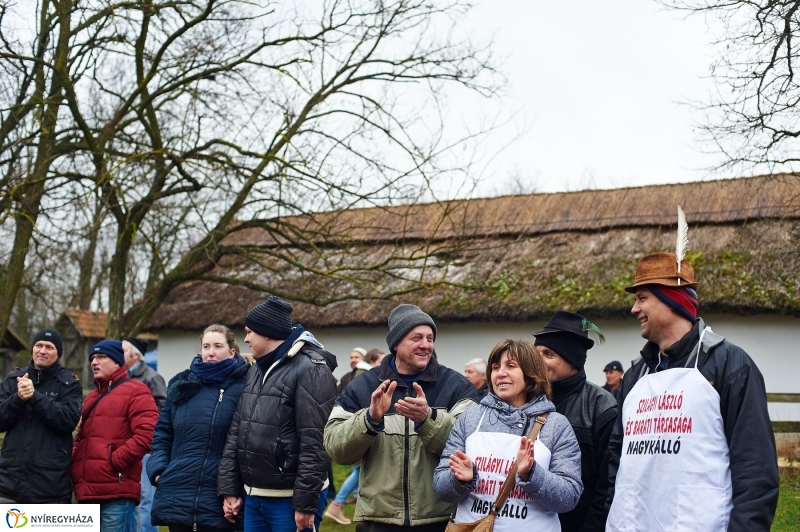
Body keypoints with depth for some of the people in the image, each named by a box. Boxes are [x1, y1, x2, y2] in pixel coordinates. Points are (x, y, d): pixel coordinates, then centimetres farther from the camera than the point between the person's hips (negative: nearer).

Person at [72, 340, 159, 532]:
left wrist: (115, 461, -16)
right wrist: (75, 465, 9)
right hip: (88, 492, 8)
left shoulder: (135, 391, -1)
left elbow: (146, 434, -14)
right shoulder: (92, 397, 26)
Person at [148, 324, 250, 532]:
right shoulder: (182, 385, 11)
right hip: (176, 496, 4)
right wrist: (158, 469, 3)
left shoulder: (243, 387, -3)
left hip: (218, 501, -4)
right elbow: (162, 434, 16)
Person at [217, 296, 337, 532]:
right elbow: (237, 432, 17)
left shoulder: (310, 370, -13)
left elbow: (315, 444, -18)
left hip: (290, 499, -8)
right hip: (253, 497, 8)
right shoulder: (256, 371, 14)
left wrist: (306, 502, -20)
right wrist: (229, 488, 11)